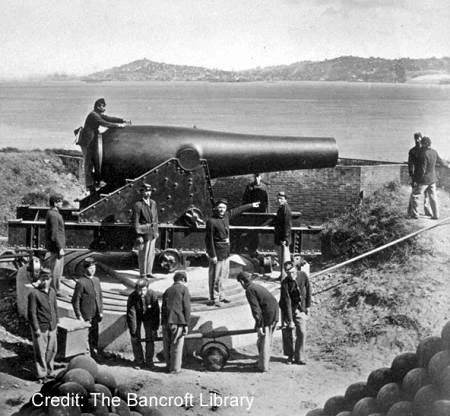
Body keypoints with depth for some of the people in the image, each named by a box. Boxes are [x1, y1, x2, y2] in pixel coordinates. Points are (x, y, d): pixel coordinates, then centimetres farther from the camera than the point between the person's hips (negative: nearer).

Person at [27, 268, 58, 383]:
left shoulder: (52, 291, 6)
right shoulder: (34, 293, -14)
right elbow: (32, 312, -13)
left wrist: (55, 323, 14)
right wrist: (36, 328, -13)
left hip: (52, 327, 6)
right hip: (40, 328, -6)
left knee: (52, 350, 13)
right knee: (40, 352, 3)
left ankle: (50, 372, 29)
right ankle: (41, 375, 15)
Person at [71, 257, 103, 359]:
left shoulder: (96, 280, 9)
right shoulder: (80, 282, -13)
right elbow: (75, 301, -12)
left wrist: (101, 312, 12)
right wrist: (79, 316, -13)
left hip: (95, 316, 6)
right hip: (86, 317, -6)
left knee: (95, 337, 13)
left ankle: (94, 354, 25)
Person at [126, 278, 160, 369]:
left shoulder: (152, 295, -29)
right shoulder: (132, 296, -31)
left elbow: (156, 312, -21)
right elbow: (131, 314, -29)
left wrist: (155, 329, -20)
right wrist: (133, 331, -30)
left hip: (148, 317, 0)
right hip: (137, 317, 0)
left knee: (150, 338, -5)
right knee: (135, 339, -4)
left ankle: (149, 361, 6)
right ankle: (139, 361, 7)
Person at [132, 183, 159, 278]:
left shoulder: (153, 203, 7)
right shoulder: (138, 205, -14)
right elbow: (135, 222, -13)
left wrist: (156, 231, 14)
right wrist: (139, 235, -15)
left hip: (152, 234, 6)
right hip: (144, 233, -6)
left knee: (151, 253, 13)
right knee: (143, 254, 3)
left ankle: (148, 272, 25)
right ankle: (143, 274, 15)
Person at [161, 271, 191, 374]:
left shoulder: (167, 290, 19)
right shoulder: (184, 289, 1)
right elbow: (186, 308, -6)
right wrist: (186, 324, -5)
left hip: (166, 322, 6)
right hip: (178, 322, -5)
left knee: (167, 346, 11)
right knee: (176, 346, 1)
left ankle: (169, 366, 20)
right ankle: (175, 368, 4)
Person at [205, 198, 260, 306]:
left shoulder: (226, 216, 6)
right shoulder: (211, 221, -16)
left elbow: (237, 210, 22)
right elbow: (209, 239, -17)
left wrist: (251, 205, 33)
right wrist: (212, 255, -19)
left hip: (226, 252, 8)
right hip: (217, 252, -8)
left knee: (222, 275, 15)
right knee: (215, 276, -2)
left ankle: (219, 296, 26)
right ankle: (213, 299, 5)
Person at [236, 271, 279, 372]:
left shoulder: (249, 290, -9)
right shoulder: (258, 287, 20)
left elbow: (256, 308, -16)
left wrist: (259, 326, -16)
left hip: (267, 317, -9)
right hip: (275, 315, 9)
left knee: (263, 342, 3)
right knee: (267, 340, 20)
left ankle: (263, 366, 11)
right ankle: (263, 361, 33)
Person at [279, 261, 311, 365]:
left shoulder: (303, 275, -14)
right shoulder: (285, 283, -24)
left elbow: (308, 290, 1)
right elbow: (287, 302, -26)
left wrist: (308, 306, 3)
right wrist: (290, 321, -27)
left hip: (300, 308, 2)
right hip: (287, 309, -2)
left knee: (302, 333, -4)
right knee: (287, 332, 1)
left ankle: (299, 358, 3)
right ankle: (290, 356, 17)